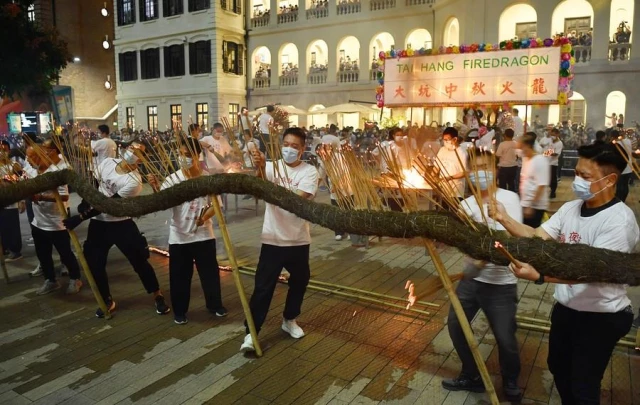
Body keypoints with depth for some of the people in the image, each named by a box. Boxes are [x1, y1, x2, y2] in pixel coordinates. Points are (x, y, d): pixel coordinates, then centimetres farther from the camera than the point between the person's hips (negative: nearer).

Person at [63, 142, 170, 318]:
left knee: (139, 261, -1)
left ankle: (158, 296, 16)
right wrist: (85, 202, -5)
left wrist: (80, 217, -19)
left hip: (122, 225, -5)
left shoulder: (133, 181, -21)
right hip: (98, 223, 5)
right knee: (95, 264, 7)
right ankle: (108, 301, 26)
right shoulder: (107, 163, -2)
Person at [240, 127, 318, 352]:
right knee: (263, 286, -1)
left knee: (299, 282, 18)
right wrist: (259, 168, -45)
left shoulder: (309, 171, -5)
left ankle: (289, 320, 41)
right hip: (273, 239, -2)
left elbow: (298, 199, -21)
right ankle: (251, 332, 9)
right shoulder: (271, 166, -3)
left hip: (299, 240, 2)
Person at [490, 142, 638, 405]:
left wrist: (539, 276, -42)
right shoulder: (570, 208, -1)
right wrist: (504, 219, -21)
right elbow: (537, 237, -5)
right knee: (558, 366, 25)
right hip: (565, 308, 7)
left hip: (600, 316, -7)